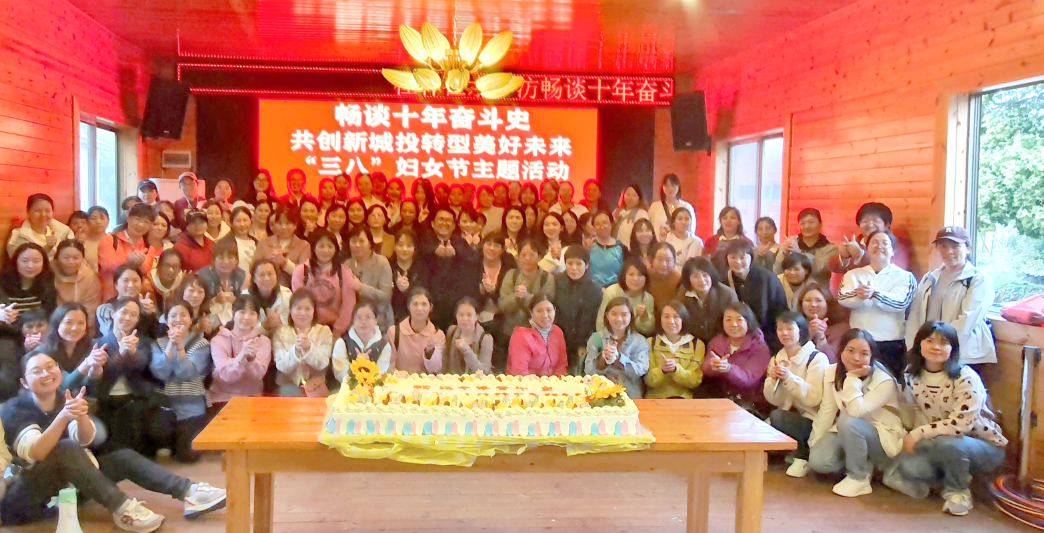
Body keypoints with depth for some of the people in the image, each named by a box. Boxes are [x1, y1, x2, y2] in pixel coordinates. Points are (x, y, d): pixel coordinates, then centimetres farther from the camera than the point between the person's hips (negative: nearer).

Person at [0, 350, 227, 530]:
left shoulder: (66, 397, 3)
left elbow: (85, 440, -14)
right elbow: (35, 453, -29)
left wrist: (81, 415, -36)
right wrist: (63, 416, -44)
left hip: (65, 485, 7)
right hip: (21, 499, -7)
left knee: (124, 457, -6)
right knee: (67, 448, -32)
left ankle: (190, 492, -20)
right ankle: (122, 509, -33)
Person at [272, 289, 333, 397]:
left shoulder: (324, 332, 5)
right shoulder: (281, 332, 3)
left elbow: (322, 364, -6)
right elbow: (282, 367, -7)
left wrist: (309, 348, -24)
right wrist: (296, 350, -26)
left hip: (315, 385, 0)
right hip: (289, 384, 0)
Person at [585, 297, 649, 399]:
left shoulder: (639, 341, 8)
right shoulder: (596, 338, 11)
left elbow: (641, 370, -7)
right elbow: (588, 371, 0)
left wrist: (618, 357, -20)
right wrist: (603, 357, -18)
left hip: (630, 396, 0)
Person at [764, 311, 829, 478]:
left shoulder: (817, 358, -9)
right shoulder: (776, 359, 8)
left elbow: (813, 398, -19)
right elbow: (773, 400, 3)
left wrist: (789, 378, -29)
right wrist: (773, 379, -15)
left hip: (812, 421, -6)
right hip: (788, 417, 6)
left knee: (777, 416, -31)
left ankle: (802, 456, -9)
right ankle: (790, 452, 9)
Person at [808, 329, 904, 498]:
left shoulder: (884, 381, -20)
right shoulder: (832, 372, -5)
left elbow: (857, 411, -32)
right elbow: (827, 410, -1)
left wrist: (853, 378, -29)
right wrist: (814, 443, -4)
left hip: (883, 438, -5)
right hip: (846, 433, 5)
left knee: (849, 423, -36)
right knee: (817, 460, -22)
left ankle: (859, 477, -15)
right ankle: (863, 465, 6)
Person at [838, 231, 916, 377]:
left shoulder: (904, 277, 5)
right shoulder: (853, 274, 12)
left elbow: (901, 302, -14)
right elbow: (842, 298, -7)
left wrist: (874, 293, -31)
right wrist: (859, 294, -29)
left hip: (892, 345, -2)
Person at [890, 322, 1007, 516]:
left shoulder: (966, 379, -21)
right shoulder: (912, 376, -3)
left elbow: (960, 424, -28)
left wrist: (919, 434, -25)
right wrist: (912, 439, -11)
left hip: (984, 447, -4)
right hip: (937, 444, 5)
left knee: (947, 444, -38)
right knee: (908, 465, -26)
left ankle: (958, 491, -7)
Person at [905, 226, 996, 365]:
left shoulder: (980, 280, -1)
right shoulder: (929, 279, 15)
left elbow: (967, 320, -13)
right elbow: (915, 315, 9)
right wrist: (913, 348, -4)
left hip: (964, 357, -4)